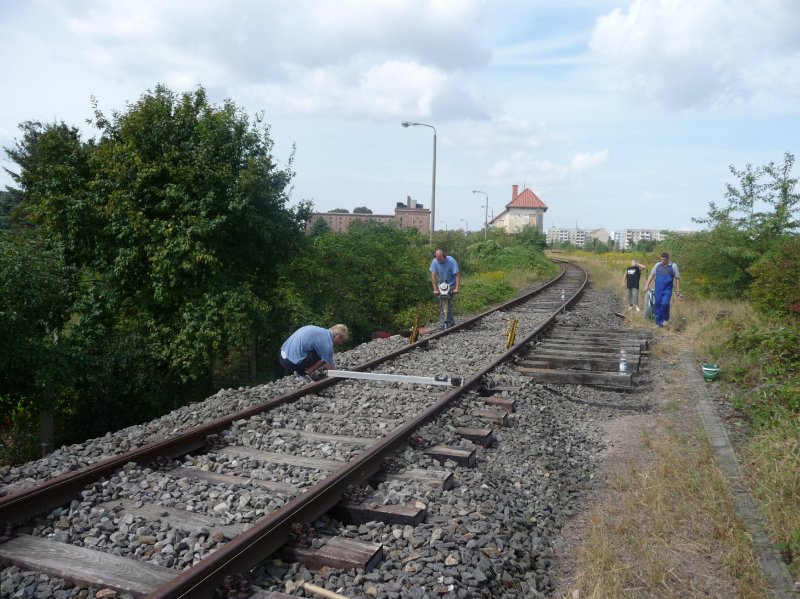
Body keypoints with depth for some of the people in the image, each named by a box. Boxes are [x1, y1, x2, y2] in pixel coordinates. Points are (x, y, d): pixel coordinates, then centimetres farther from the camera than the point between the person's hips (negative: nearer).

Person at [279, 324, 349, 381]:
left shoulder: (320, 331, 16)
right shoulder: (327, 343, -11)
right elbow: (330, 367, -2)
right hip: (291, 363, -9)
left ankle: (300, 371, 13)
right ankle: (304, 374, -1)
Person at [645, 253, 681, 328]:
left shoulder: (673, 266, -2)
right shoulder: (657, 265, 6)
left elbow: (677, 278, 0)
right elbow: (652, 275, 10)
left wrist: (678, 290, -3)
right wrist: (647, 285, 2)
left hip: (667, 289, -3)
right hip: (658, 289, 3)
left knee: (665, 303, -19)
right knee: (657, 305, 3)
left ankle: (666, 319, 5)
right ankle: (659, 322, 14)